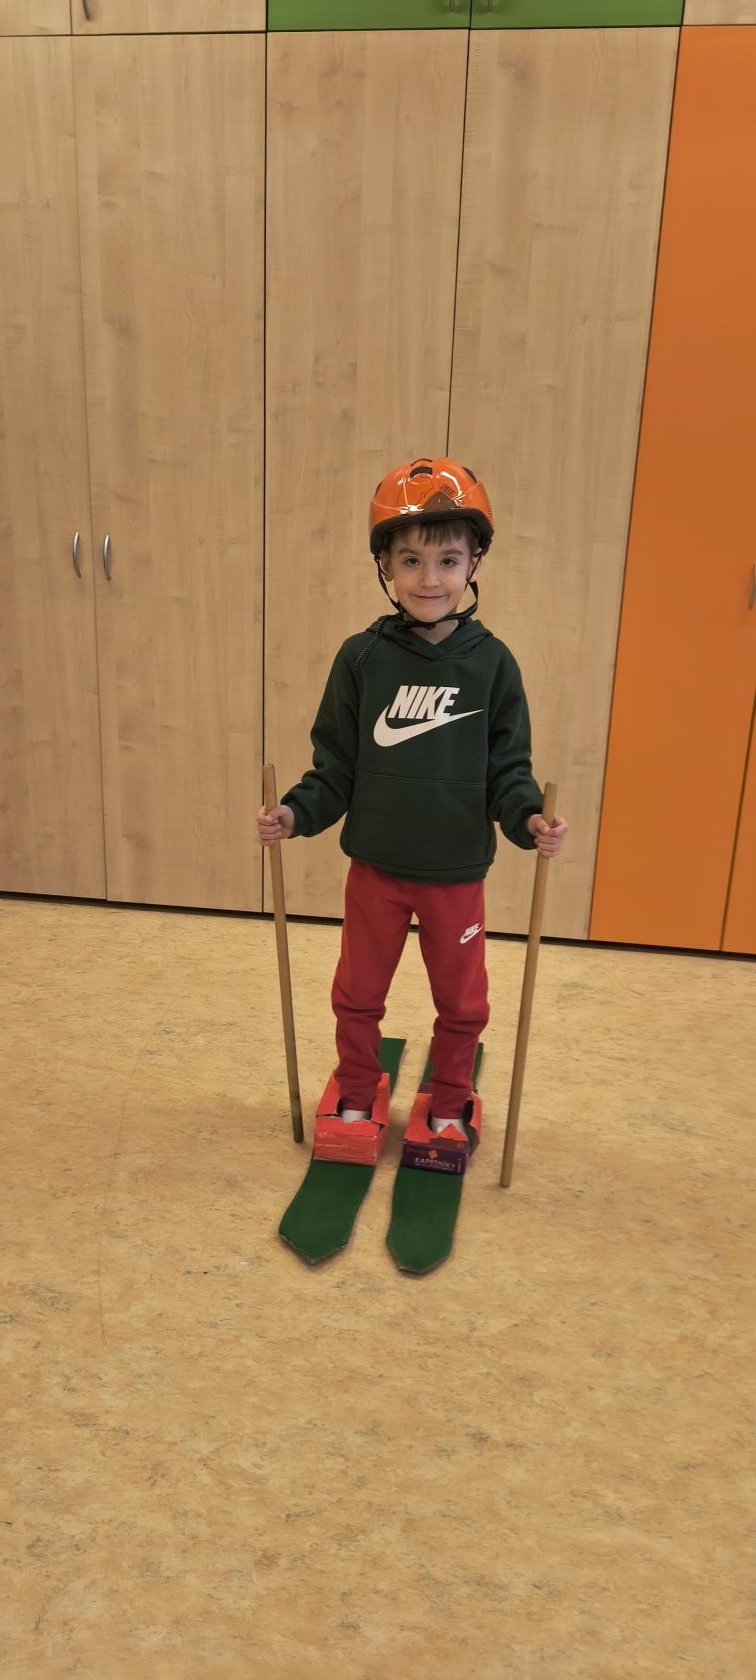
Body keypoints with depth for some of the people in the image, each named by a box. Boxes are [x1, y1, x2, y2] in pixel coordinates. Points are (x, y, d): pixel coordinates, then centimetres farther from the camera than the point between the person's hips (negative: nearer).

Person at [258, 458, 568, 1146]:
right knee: (358, 993, 17)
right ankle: (356, 1099, 41)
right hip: (377, 865, 1)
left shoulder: (491, 662, -8)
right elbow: (336, 765, -3)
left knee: (462, 1002, 15)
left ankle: (449, 1107, 40)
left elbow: (508, 767, -4)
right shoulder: (362, 658, -7)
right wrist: (297, 812, -18)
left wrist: (529, 818, -22)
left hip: (457, 870, 0)